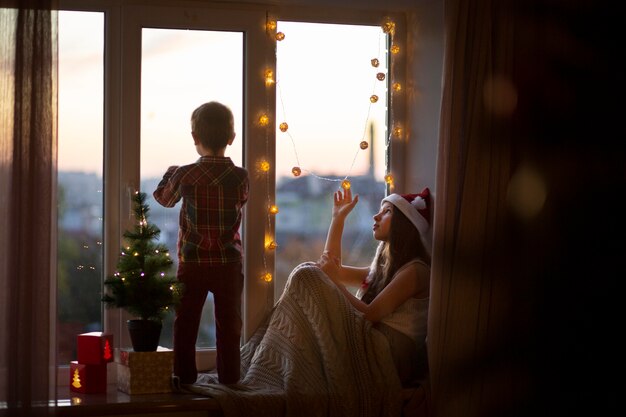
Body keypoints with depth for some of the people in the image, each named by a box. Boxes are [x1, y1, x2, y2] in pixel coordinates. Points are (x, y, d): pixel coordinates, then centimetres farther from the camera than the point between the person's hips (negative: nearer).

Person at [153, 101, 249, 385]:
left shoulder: (186, 175, -11)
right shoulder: (240, 177, -7)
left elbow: (163, 197, 8)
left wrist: (170, 173, 28)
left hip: (192, 263, -1)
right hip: (230, 264, 1)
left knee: (186, 322, 10)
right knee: (229, 323, 9)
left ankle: (184, 376, 12)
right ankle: (229, 375, 12)